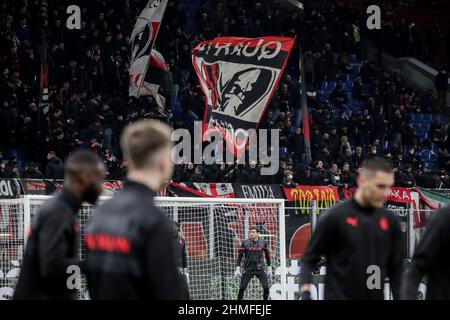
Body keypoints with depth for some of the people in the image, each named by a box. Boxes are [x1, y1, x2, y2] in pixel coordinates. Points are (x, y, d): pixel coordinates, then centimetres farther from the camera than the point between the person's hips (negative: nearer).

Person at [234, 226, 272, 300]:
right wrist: (237, 269, -4)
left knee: (266, 287, -8)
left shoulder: (263, 242, 2)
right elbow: (240, 255, 2)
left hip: (260, 269, 1)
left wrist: (269, 268, 12)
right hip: (248, 269, -1)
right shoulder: (245, 243, -2)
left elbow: (267, 255, 12)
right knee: (242, 288, -5)